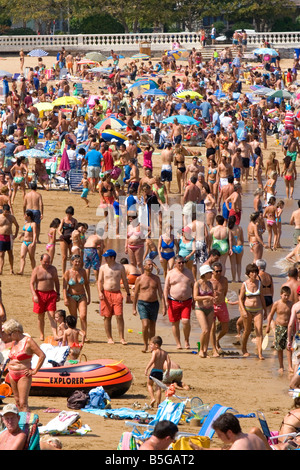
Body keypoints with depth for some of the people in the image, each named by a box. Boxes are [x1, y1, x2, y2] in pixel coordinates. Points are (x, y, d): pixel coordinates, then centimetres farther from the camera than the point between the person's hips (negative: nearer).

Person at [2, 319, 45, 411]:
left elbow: (42, 355, -14)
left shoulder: (28, 341, -11)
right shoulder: (13, 342, 10)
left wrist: (34, 371, -12)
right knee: (17, 401, 10)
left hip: (23, 375, -8)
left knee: (23, 403, -13)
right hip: (12, 375, 8)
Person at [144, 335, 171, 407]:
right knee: (158, 387, 10)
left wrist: (146, 369, -24)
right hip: (161, 371, 5)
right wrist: (168, 371, 6)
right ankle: (158, 403, 8)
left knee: (149, 384, 16)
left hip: (154, 370, -5)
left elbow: (152, 361, -22)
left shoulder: (155, 352, -7)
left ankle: (152, 398, 1)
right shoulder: (164, 353, 9)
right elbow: (168, 362, 1)